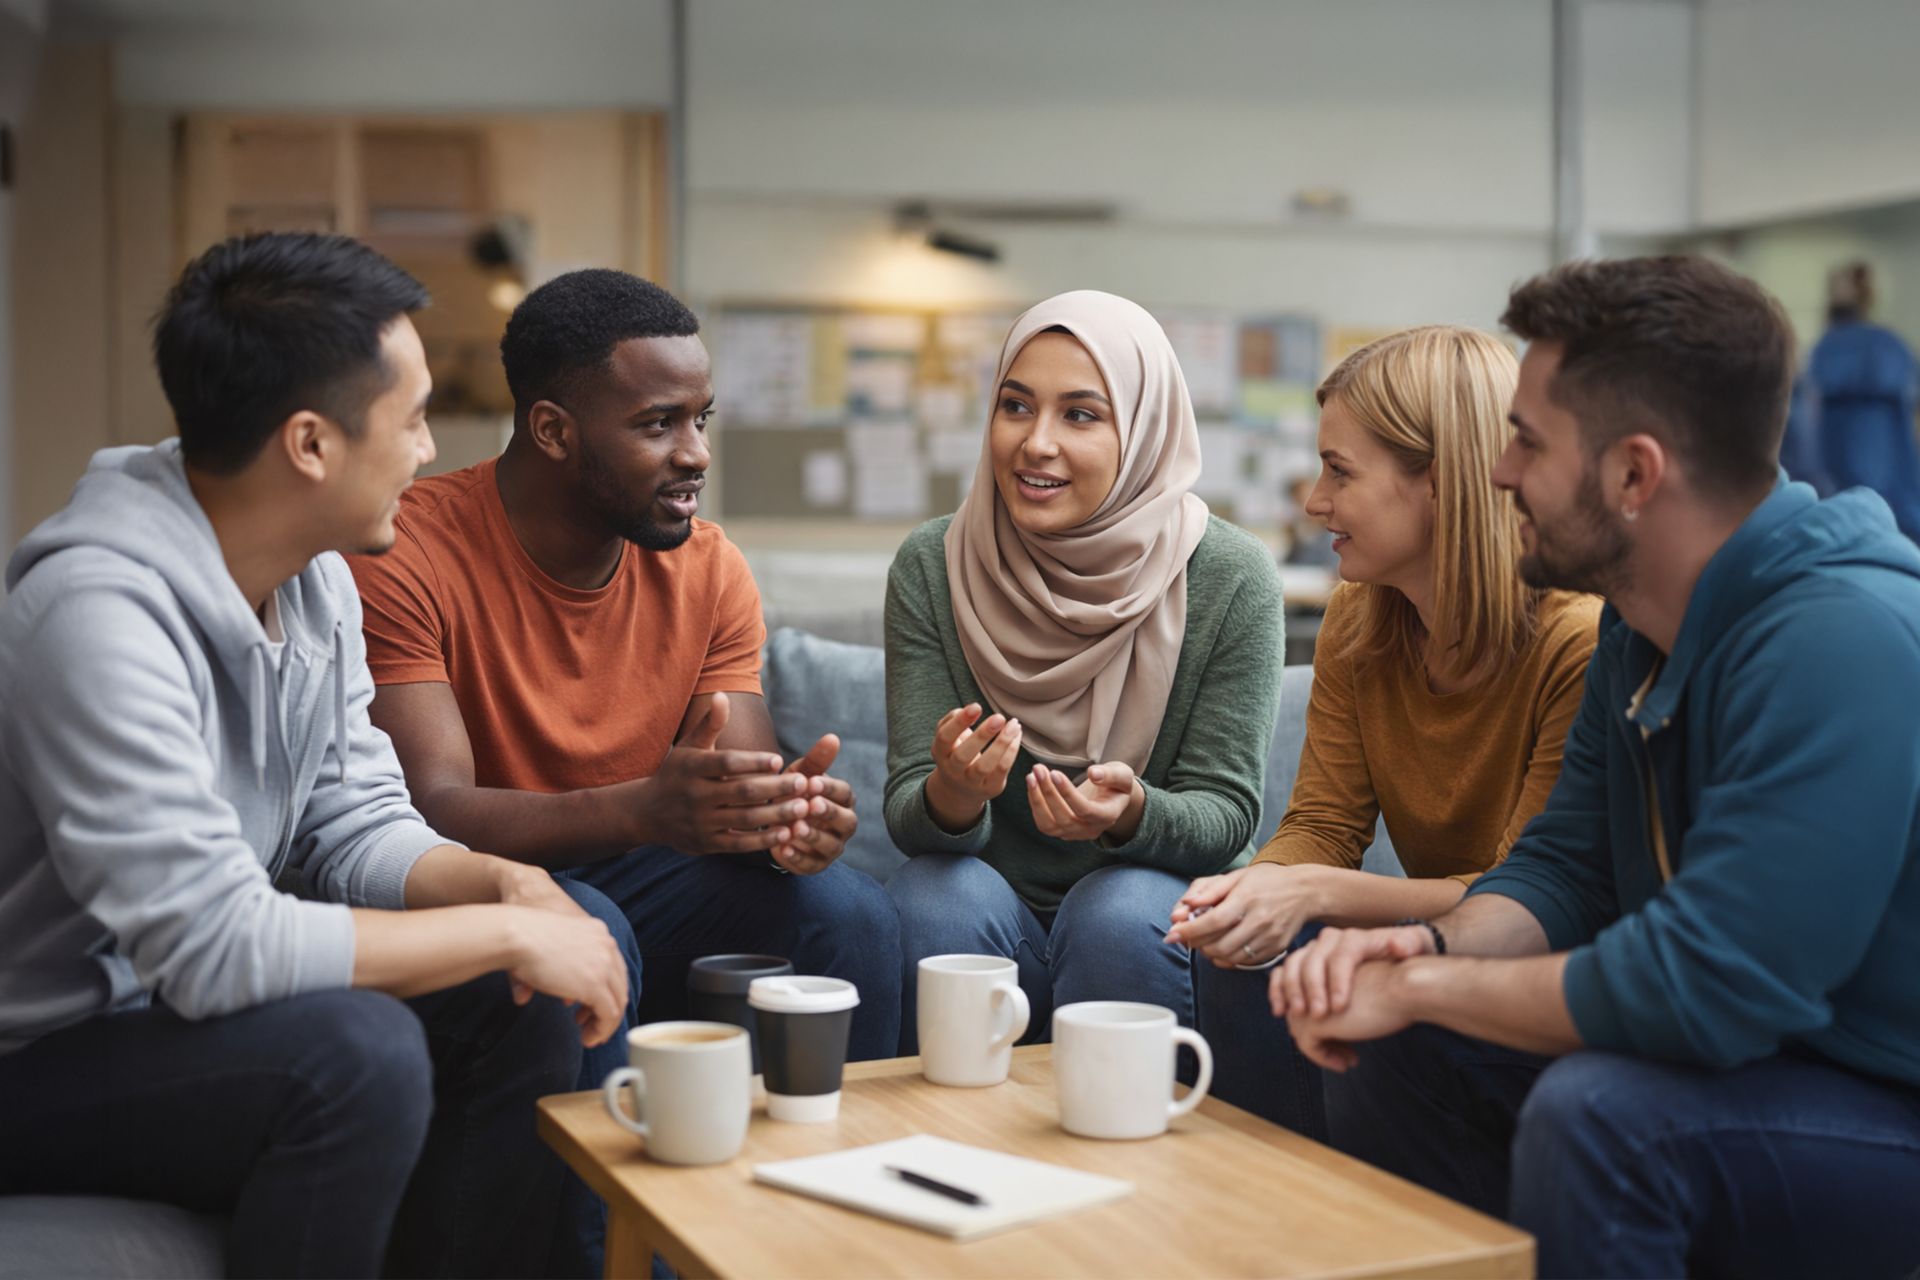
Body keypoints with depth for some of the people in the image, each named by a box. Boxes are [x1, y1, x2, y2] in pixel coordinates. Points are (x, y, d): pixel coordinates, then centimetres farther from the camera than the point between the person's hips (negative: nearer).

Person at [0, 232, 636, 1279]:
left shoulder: (315, 578, -1)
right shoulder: (98, 612, -29)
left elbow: (355, 823, 4)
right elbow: (214, 943, -33)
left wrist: (505, 884, -16)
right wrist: (506, 932, -26)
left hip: (183, 993, 9)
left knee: (580, 930, -1)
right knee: (358, 1051, -33)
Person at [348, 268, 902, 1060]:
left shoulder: (709, 570, 0)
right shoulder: (407, 556, -16)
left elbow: (741, 785, -4)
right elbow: (433, 810, -25)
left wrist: (792, 816, -30)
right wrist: (643, 810, -42)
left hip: (632, 874, 4)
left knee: (851, 913, -19)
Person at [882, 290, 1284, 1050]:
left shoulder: (1231, 581, -12)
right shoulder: (930, 568, -7)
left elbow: (1228, 813, -9)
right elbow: (907, 812, -9)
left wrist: (1132, 813, -32)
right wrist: (951, 799, -35)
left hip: (1158, 910, -1)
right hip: (986, 916, 1)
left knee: (1118, 915, -32)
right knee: (934, 897, -29)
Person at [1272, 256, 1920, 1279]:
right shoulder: (1640, 629, 2)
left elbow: (1702, 986, -32)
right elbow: (1565, 865, 7)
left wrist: (1426, 985, -20)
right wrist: (1428, 947, -14)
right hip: (1754, 1046, 9)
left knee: (1598, 1112, -32)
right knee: (1392, 1044, 0)